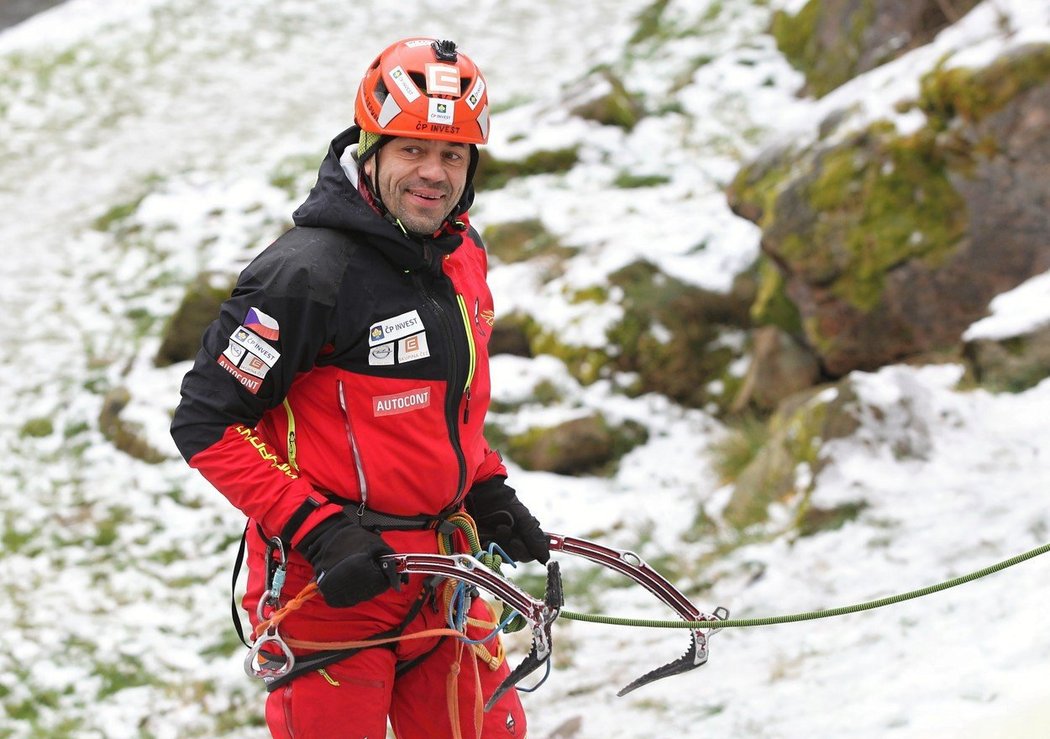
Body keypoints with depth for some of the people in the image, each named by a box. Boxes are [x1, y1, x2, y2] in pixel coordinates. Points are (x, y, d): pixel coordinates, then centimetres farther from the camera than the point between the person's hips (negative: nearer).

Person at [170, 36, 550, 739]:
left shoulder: (464, 255, 6)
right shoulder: (311, 271, -19)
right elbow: (206, 423, -18)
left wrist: (487, 492, 10)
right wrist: (317, 531, -22)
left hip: (437, 574, 7)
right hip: (328, 590, -7)